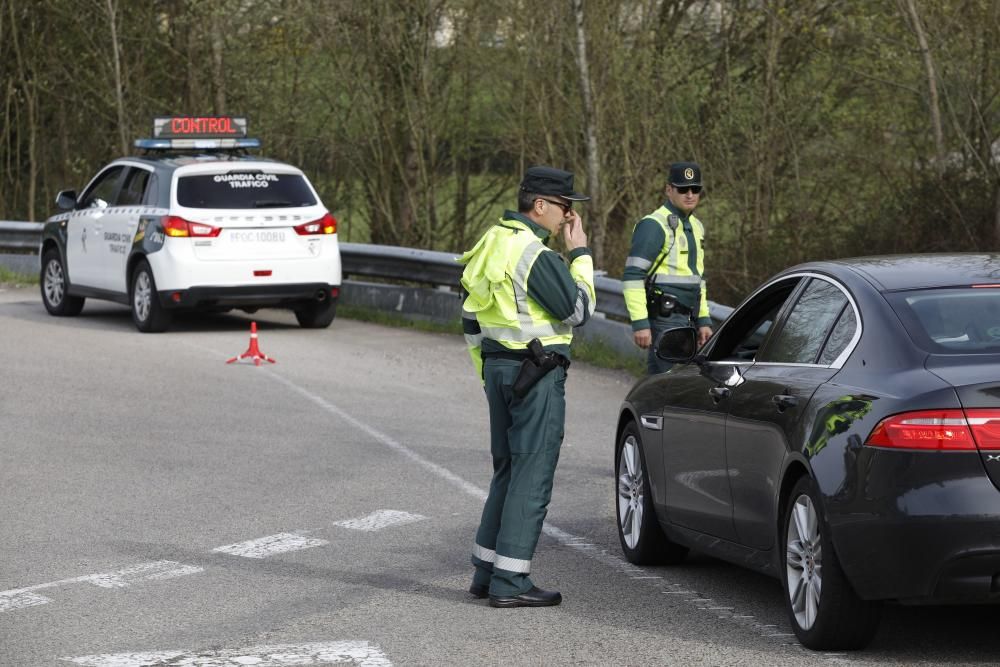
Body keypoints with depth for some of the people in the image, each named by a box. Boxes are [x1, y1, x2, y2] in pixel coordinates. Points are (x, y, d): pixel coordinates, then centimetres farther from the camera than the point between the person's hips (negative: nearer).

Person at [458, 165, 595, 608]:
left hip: (498, 368, 10)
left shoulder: (494, 241, 13)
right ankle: (510, 582, -6)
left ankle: (486, 572, 19)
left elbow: (471, 318, 18)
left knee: (508, 471, 17)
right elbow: (578, 309, -15)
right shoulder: (534, 253, -17)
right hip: (536, 373, -10)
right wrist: (579, 253, -6)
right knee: (532, 475, -6)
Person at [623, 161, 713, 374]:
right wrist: (640, 323, -21)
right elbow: (632, 277, -15)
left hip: (686, 319, 9)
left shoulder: (696, 227, 19)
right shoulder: (654, 225, -10)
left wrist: (703, 321, 22)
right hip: (664, 320, -9)